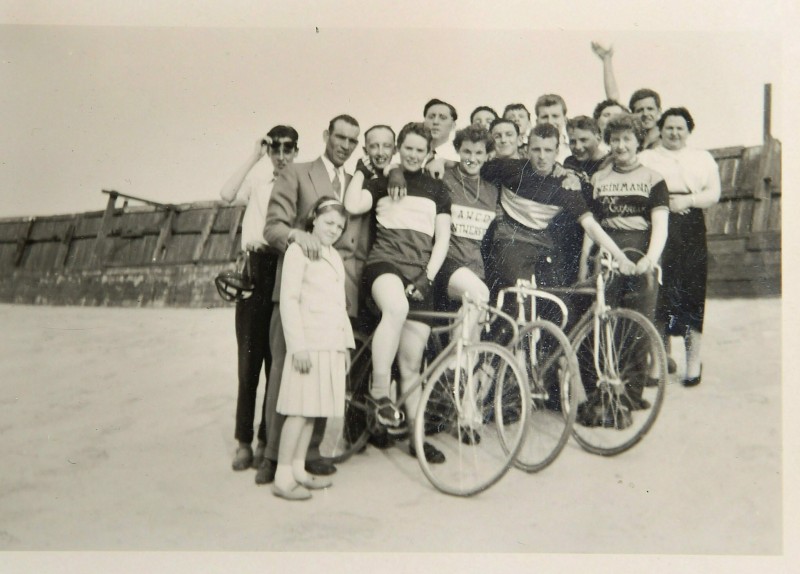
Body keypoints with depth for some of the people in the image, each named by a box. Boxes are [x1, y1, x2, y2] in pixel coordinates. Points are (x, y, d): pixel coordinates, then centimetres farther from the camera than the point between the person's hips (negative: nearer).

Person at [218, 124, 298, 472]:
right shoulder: (257, 180, 9)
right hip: (256, 268, 0)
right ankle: (243, 441, 8)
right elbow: (226, 196, -10)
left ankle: (267, 440, 15)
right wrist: (253, 157, -10)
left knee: (277, 359, 4)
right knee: (249, 356, 0)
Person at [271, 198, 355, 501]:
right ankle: (283, 478, -3)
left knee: (312, 409, 9)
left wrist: (347, 344, 17)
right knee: (300, 410, -8)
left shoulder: (335, 256, 21)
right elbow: (288, 300, -11)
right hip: (308, 344, -7)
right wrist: (298, 345, -17)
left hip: (332, 345, 7)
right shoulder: (298, 250, -4)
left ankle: (299, 470, 16)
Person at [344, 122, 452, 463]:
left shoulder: (436, 189, 18)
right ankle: (379, 393, -29)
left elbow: (442, 239, 10)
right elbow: (352, 205, -9)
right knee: (396, 308, -40)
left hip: (420, 274, 3)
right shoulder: (381, 183, 13)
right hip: (385, 262, -2)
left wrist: (428, 276, -3)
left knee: (411, 363, 3)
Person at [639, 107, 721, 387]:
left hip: (691, 233, 1)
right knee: (660, 294, -3)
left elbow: (713, 193, 6)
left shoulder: (703, 158, 17)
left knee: (692, 294, -3)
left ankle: (693, 360, 5)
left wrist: (688, 200, -11)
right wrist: (664, 203, -13)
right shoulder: (646, 158, 12)